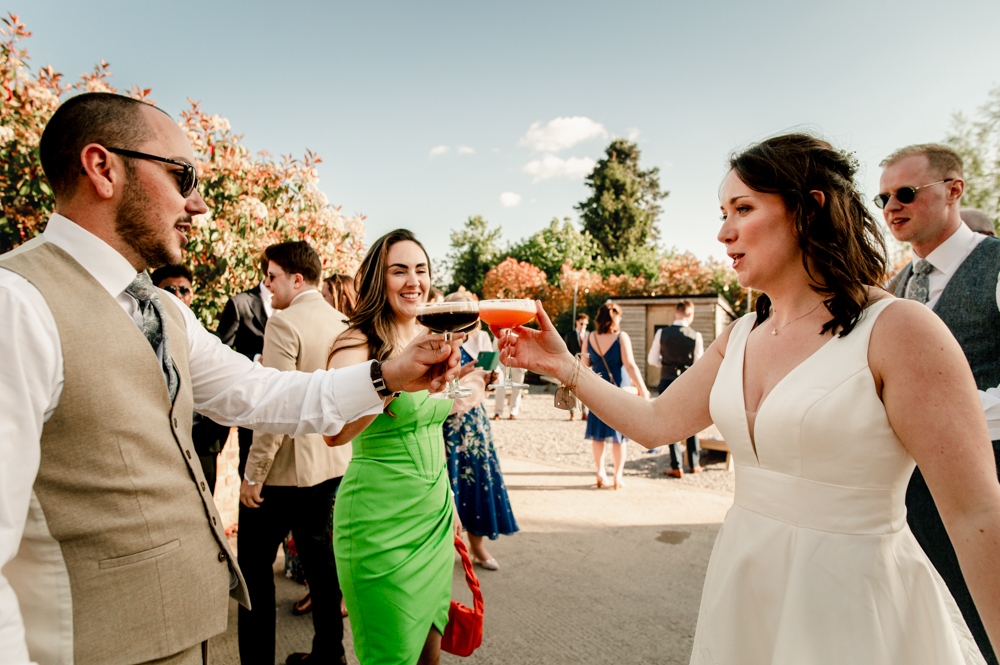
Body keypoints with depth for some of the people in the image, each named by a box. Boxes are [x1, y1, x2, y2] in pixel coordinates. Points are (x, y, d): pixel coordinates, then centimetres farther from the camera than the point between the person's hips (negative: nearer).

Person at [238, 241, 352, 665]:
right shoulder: (341, 323, 6)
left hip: (285, 469, -8)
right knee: (317, 553, 18)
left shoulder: (285, 323, -15)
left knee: (254, 564, 7)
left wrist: (253, 474, -14)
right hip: (332, 464, 8)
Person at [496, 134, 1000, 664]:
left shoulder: (896, 331, -16)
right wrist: (563, 366, -1)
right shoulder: (739, 338, 2)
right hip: (742, 579, 6)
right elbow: (654, 424, 4)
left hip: (855, 600, -6)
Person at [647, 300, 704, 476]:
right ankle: (694, 464, 26)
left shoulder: (661, 333, -6)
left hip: (667, 382, 0)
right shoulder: (696, 336, -8)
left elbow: (652, 360, 0)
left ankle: (676, 467, 8)